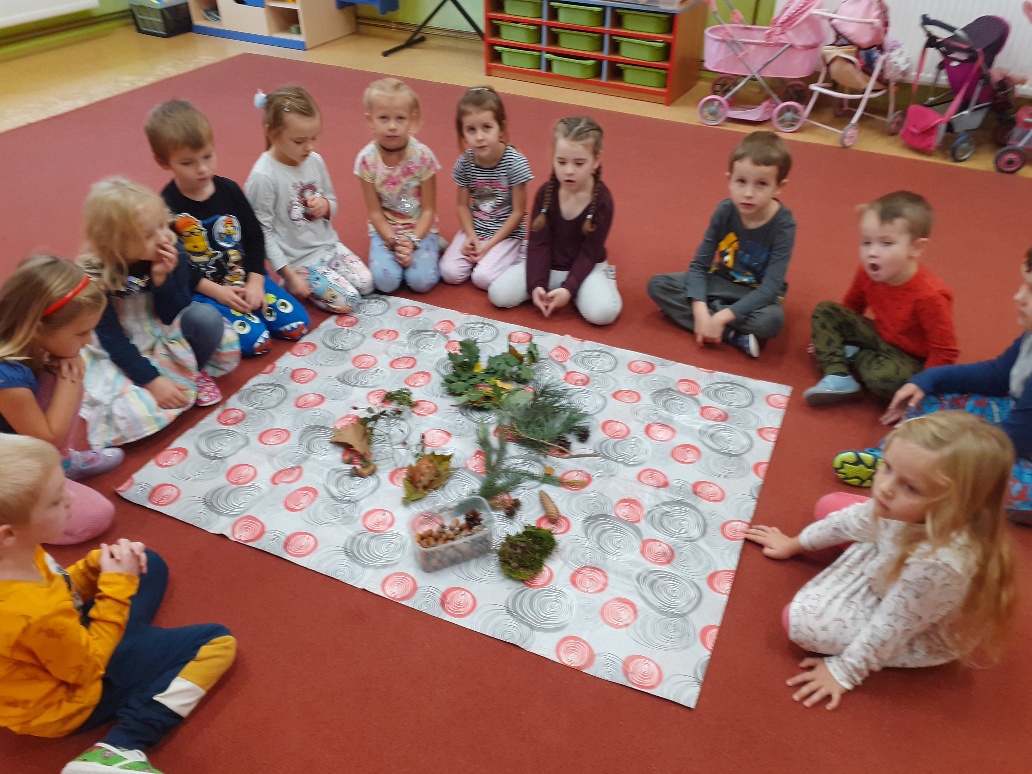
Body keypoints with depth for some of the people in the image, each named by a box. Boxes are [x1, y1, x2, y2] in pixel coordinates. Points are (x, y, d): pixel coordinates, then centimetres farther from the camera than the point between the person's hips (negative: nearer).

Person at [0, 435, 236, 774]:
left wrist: (96, 567, -16)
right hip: (70, 699, -8)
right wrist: (117, 584, -23)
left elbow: (59, 590, 1)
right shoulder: (39, 614, -44)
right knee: (217, 642, -9)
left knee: (150, 564, 19)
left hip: (60, 646, 8)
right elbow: (89, 665, -24)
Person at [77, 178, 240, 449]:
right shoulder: (97, 277, -21)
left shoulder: (169, 259, -13)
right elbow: (112, 340, -18)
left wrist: (162, 279, -28)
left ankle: (197, 372, -1)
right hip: (125, 357, -3)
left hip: (169, 340, 3)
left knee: (206, 316, -28)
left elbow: (175, 318, -11)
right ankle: (186, 383, 1)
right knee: (134, 414, -28)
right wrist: (153, 381, -25)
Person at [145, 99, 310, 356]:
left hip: (246, 277, 5)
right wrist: (217, 291, -17)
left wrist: (255, 282, -8)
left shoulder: (229, 189, 0)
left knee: (297, 325, -7)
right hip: (202, 291, -5)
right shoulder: (165, 207, -12)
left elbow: (255, 237, 4)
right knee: (256, 340, -21)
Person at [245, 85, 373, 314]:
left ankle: (311, 283, 16)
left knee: (367, 285, -1)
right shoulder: (263, 177, -21)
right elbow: (263, 232, -16)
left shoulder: (315, 161, -3)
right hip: (299, 260, -7)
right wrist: (289, 274, -16)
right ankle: (292, 284, 8)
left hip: (329, 244, 7)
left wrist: (325, 206, -13)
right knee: (348, 302, -12)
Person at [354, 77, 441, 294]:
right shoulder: (366, 159, -13)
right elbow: (374, 211, -8)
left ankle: (432, 247, 10)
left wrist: (412, 242, -20)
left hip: (420, 228, -1)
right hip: (384, 229, 1)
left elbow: (428, 209, -10)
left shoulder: (423, 156, -16)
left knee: (421, 281, -21)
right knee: (385, 281, -21)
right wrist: (394, 242, -19)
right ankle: (397, 253, 11)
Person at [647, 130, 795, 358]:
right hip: (721, 282, 5)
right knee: (657, 284, -15)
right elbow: (699, 264, -11)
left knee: (772, 320, -38)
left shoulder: (783, 225, -22)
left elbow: (770, 288, -26)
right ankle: (734, 335, -22)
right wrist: (700, 311, -28)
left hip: (757, 294, -5)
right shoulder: (724, 211, -14)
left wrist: (721, 317, -34)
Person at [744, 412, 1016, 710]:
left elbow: (890, 629, -30)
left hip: (918, 637, -7)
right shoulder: (906, 508, -26)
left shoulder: (935, 564, -46)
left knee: (802, 619, -21)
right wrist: (795, 544, 11)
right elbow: (856, 520, -3)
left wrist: (844, 672, -15)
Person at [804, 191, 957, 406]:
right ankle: (839, 376, -20)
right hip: (880, 337, 7)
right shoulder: (866, 273, -12)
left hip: (910, 359, -6)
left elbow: (944, 352, -23)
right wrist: (831, 337, 11)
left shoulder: (930, 296, -30)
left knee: (885, 375, -40)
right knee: (825, 311, -5)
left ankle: (852, 356, -5)